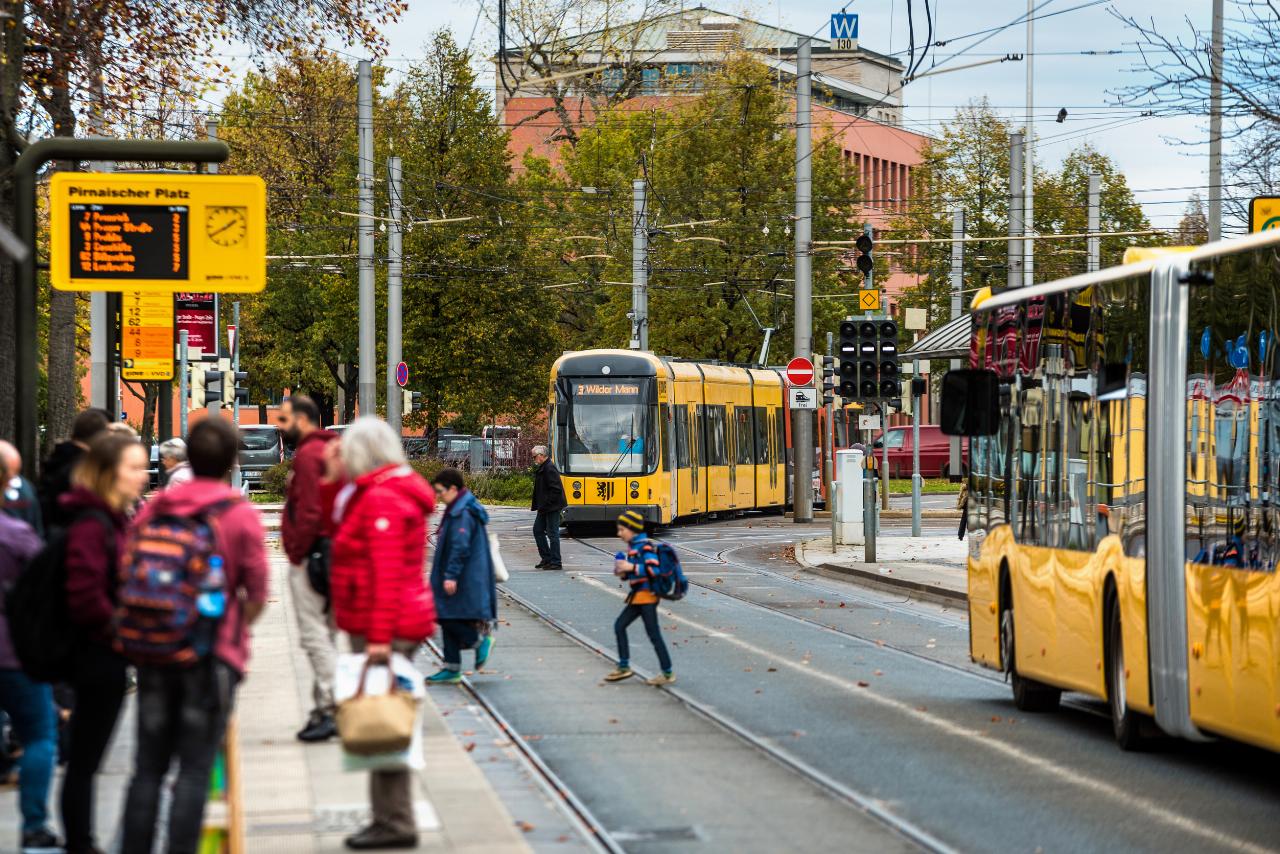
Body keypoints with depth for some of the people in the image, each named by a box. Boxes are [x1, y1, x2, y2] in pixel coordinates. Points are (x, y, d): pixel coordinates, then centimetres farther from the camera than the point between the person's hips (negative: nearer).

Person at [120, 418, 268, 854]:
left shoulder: (155, 508, 3)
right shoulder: (241, 515, -7)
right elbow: (257, 594, -8)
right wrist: (232, 631, 7)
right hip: (215, 655, -4)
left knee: (148, 767, 10)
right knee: (194, 769, -1)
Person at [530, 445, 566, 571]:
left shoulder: (550, 469, -18)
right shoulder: (541, 468, 13)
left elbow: (555, 490, -23)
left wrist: (545, 505, -21)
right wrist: (536, 505, 15)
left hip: (552, 508, -11)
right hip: (544, 508, 11)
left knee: (552, 533, -4)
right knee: (538, 530, 14)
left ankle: (555, 563, 2)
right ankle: (546, 558, 21)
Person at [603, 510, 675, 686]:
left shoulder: (645, 546, -14)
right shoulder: (632, 547, 14)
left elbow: (653, 570, -23)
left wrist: (631, 567, -22)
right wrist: (623, 573, 2)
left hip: (647, 595, -10)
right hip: (637, 597, 10)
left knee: (653, 634, -6)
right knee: (619, 626, 11)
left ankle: (667, 674, 0)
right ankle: (624, 667, 18)